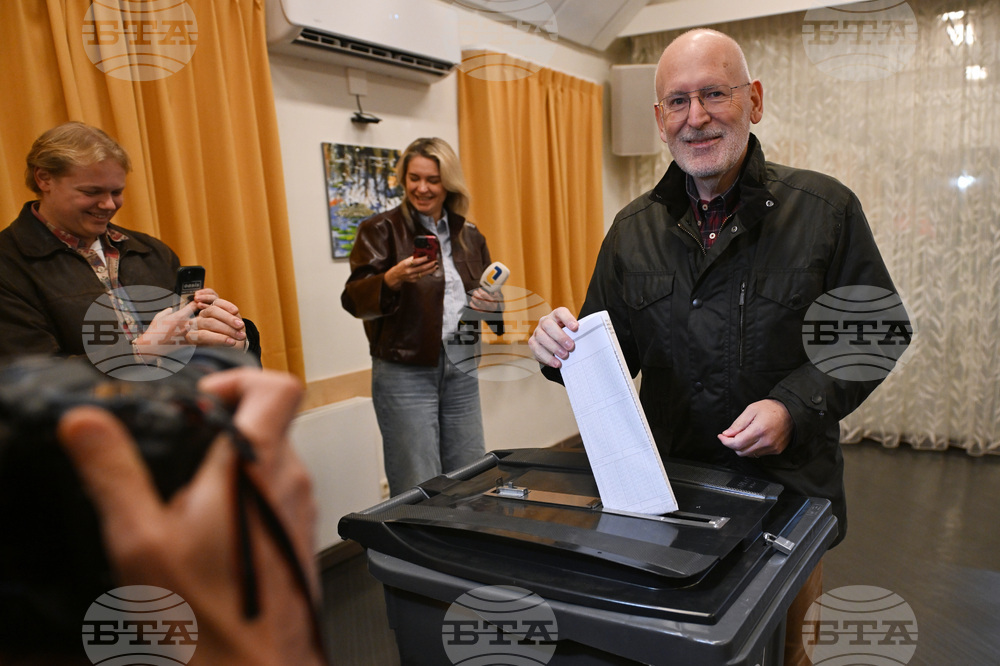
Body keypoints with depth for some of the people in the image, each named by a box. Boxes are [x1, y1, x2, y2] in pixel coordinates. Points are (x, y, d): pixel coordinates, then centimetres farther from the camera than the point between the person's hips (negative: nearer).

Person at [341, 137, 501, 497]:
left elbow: (487, 295, 21)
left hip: (461, 369, 5)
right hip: (405, 371, -5)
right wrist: (392, 278, -31)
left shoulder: (469, 235, 12)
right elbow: (354, 299, -12)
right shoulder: (380, 230, -2)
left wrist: (491, 304, -3)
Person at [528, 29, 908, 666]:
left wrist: (796, 406, -18)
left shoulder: (827, 208, -7)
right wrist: (566, 350, -18)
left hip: (791, 485, -1)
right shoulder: (634, 229, 1)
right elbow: (613, 351, 5)